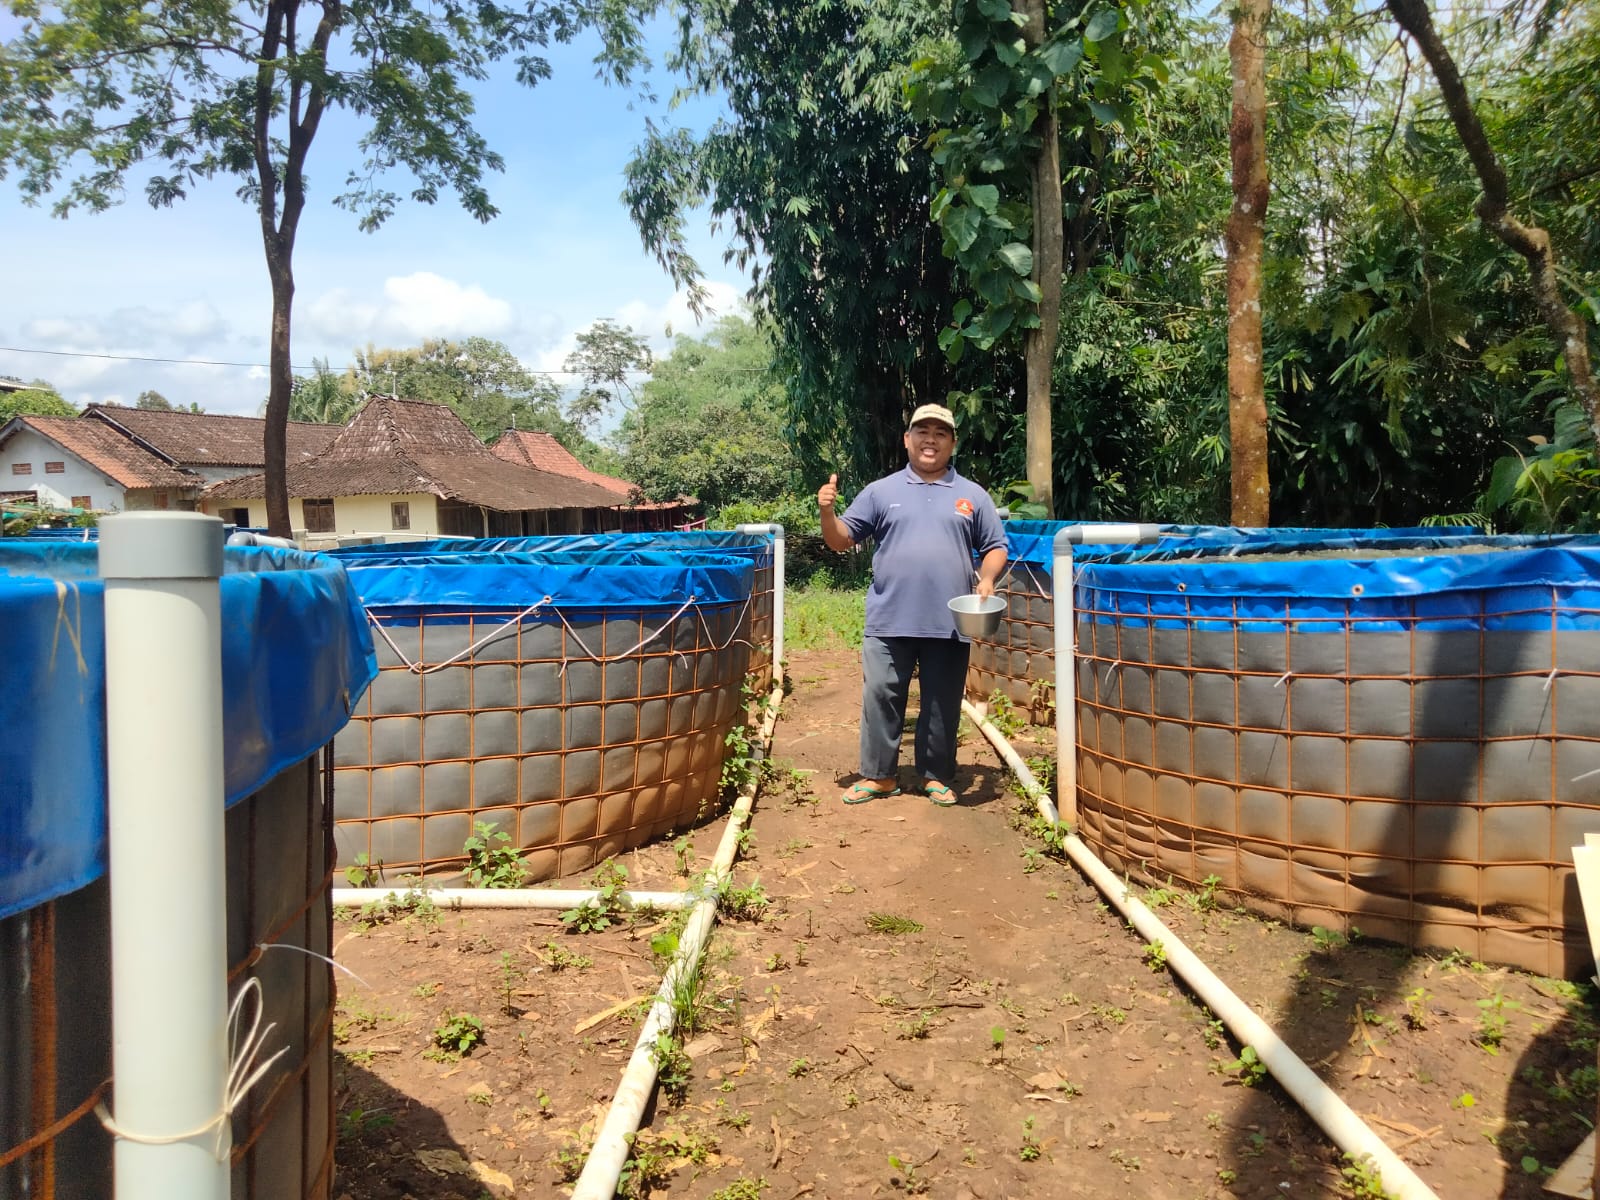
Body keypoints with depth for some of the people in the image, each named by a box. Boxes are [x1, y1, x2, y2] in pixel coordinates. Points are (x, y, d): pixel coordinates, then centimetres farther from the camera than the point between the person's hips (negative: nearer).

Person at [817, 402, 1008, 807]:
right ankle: (879, 774, 16)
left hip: (950, 624, 1)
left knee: (942, 705, 9)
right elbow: (841, 540, 6)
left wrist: (987, 580, -7)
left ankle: (937, 776, 22)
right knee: (881, 699, 3)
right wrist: (827, 512, -13)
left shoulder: (973, 496, 9)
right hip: (889, 621, 0)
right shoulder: (880, 491, 7)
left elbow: (995, 547, 12)